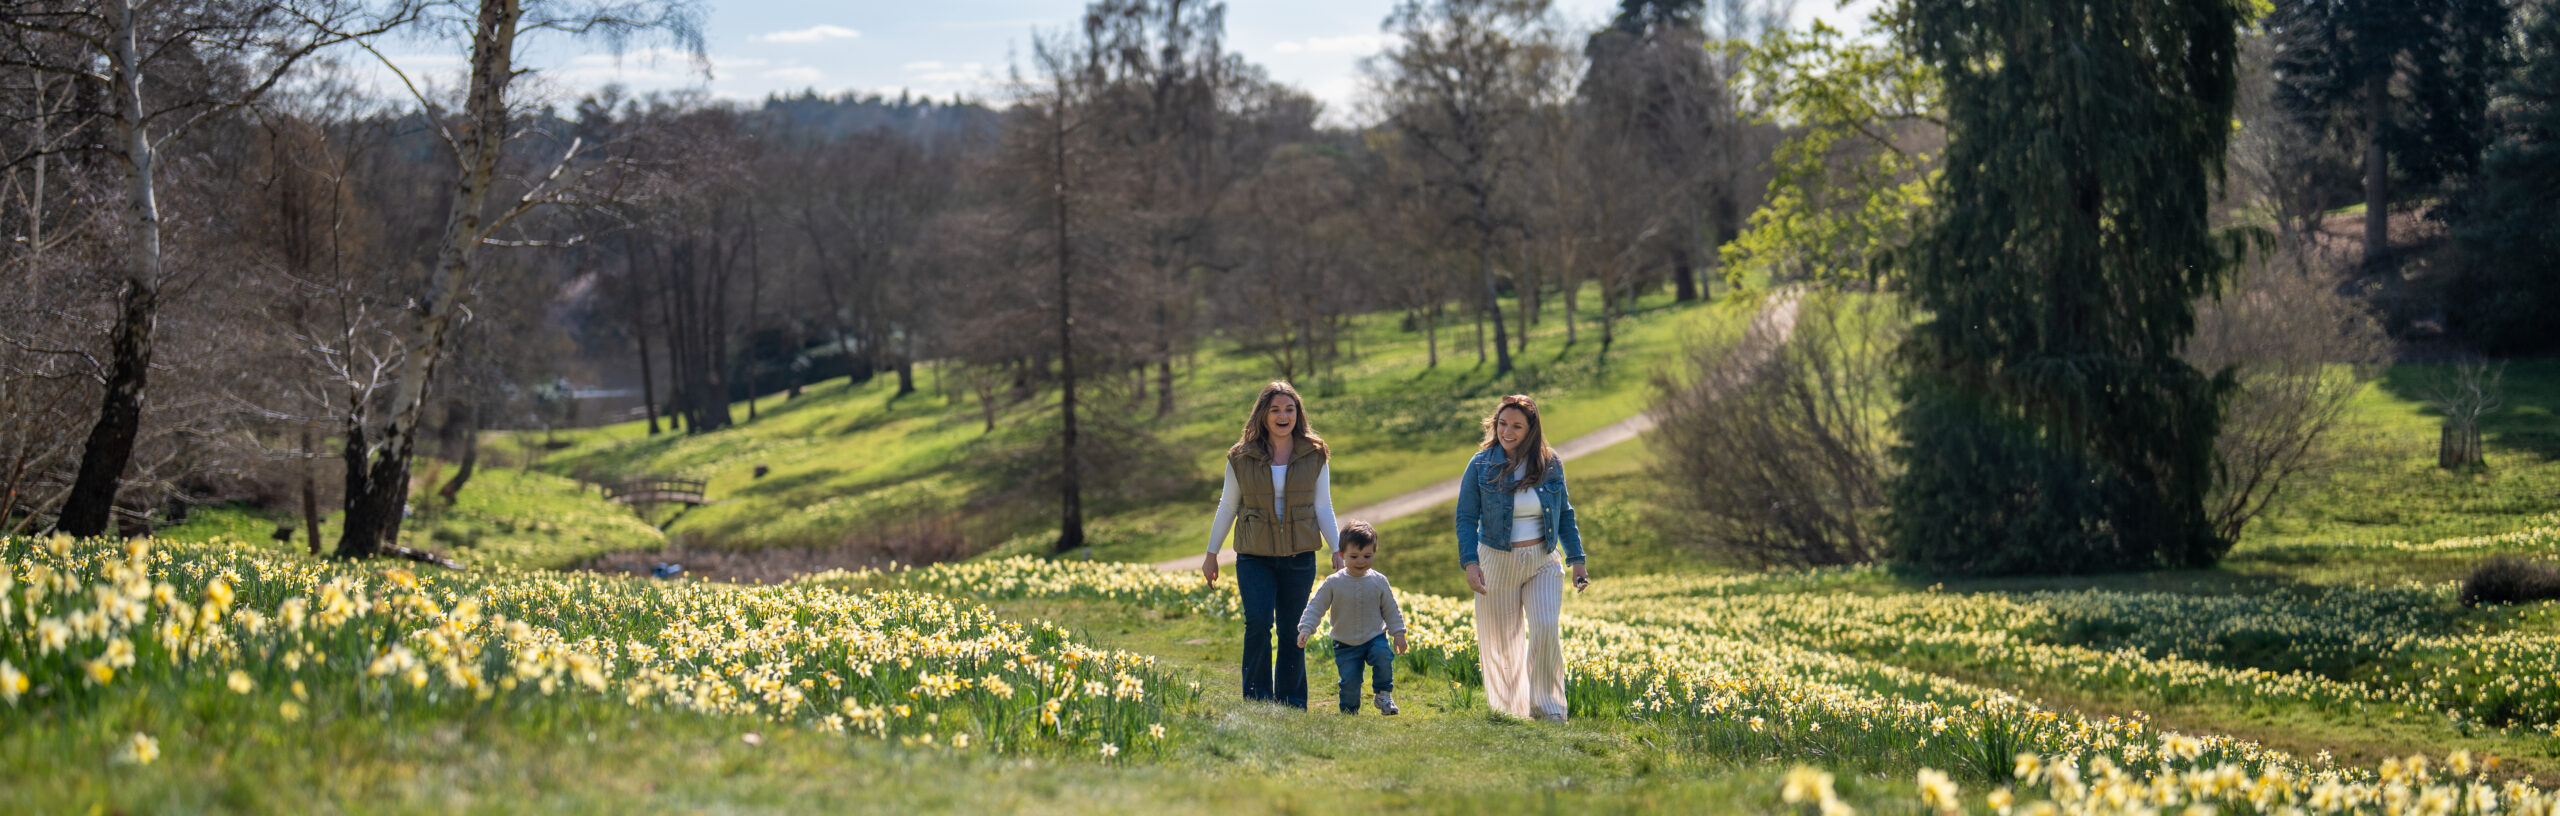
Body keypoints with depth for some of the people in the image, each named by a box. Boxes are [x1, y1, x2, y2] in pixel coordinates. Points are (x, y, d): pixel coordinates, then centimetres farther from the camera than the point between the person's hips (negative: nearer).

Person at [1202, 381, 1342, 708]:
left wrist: (1337, 549, -2)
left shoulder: (1315, 455, 2)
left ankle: (1291, 704, 16)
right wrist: (1211, 553, 10)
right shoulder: (1241, 457, 0)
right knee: (1258, 623, -16)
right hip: (1255, 557, -1)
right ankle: (1256, 701, -6)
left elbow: (1323, 507, 6)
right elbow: (1227, 506, 8)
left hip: (1299, 557, 1)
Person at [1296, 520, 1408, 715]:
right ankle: (1349, 712, 17)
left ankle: (1384, 694, -6)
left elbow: (1390, 610, 8)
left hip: (1375, 638, 1)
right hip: (1345, 644, -1)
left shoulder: (1379, 581, -2)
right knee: (1349, 680, -9)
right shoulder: (1333, 583, -8)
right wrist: (1306, 628, -15)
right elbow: (1316, 607, -3)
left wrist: (1398, 633, 4)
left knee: (1383, 656, -28)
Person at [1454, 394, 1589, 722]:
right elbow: (1466, 517, -4)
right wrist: (1469, 562, -16)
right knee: (1502, 643, 5)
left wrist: (1577, 560, 9)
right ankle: (1507, 711, 21)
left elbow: (1564, 514, 12)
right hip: (1497, 562, -1)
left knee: (1546, 629, -18)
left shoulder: (1550, 464, 1)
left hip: (1542, 562, 1)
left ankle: (1548, 708, -7)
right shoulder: (1481, 466, -6)